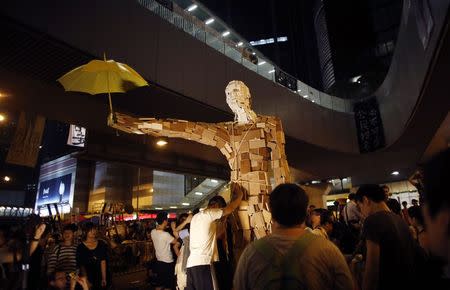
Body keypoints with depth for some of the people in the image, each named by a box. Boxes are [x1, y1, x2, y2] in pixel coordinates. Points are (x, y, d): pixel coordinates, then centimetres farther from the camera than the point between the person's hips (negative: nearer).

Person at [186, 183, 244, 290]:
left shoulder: (196, 217, 22)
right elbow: (230, 208, 0)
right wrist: (240, 195, 18)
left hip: (191, 263, 9)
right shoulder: (208, 213, -4)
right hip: (202, 264, -9)